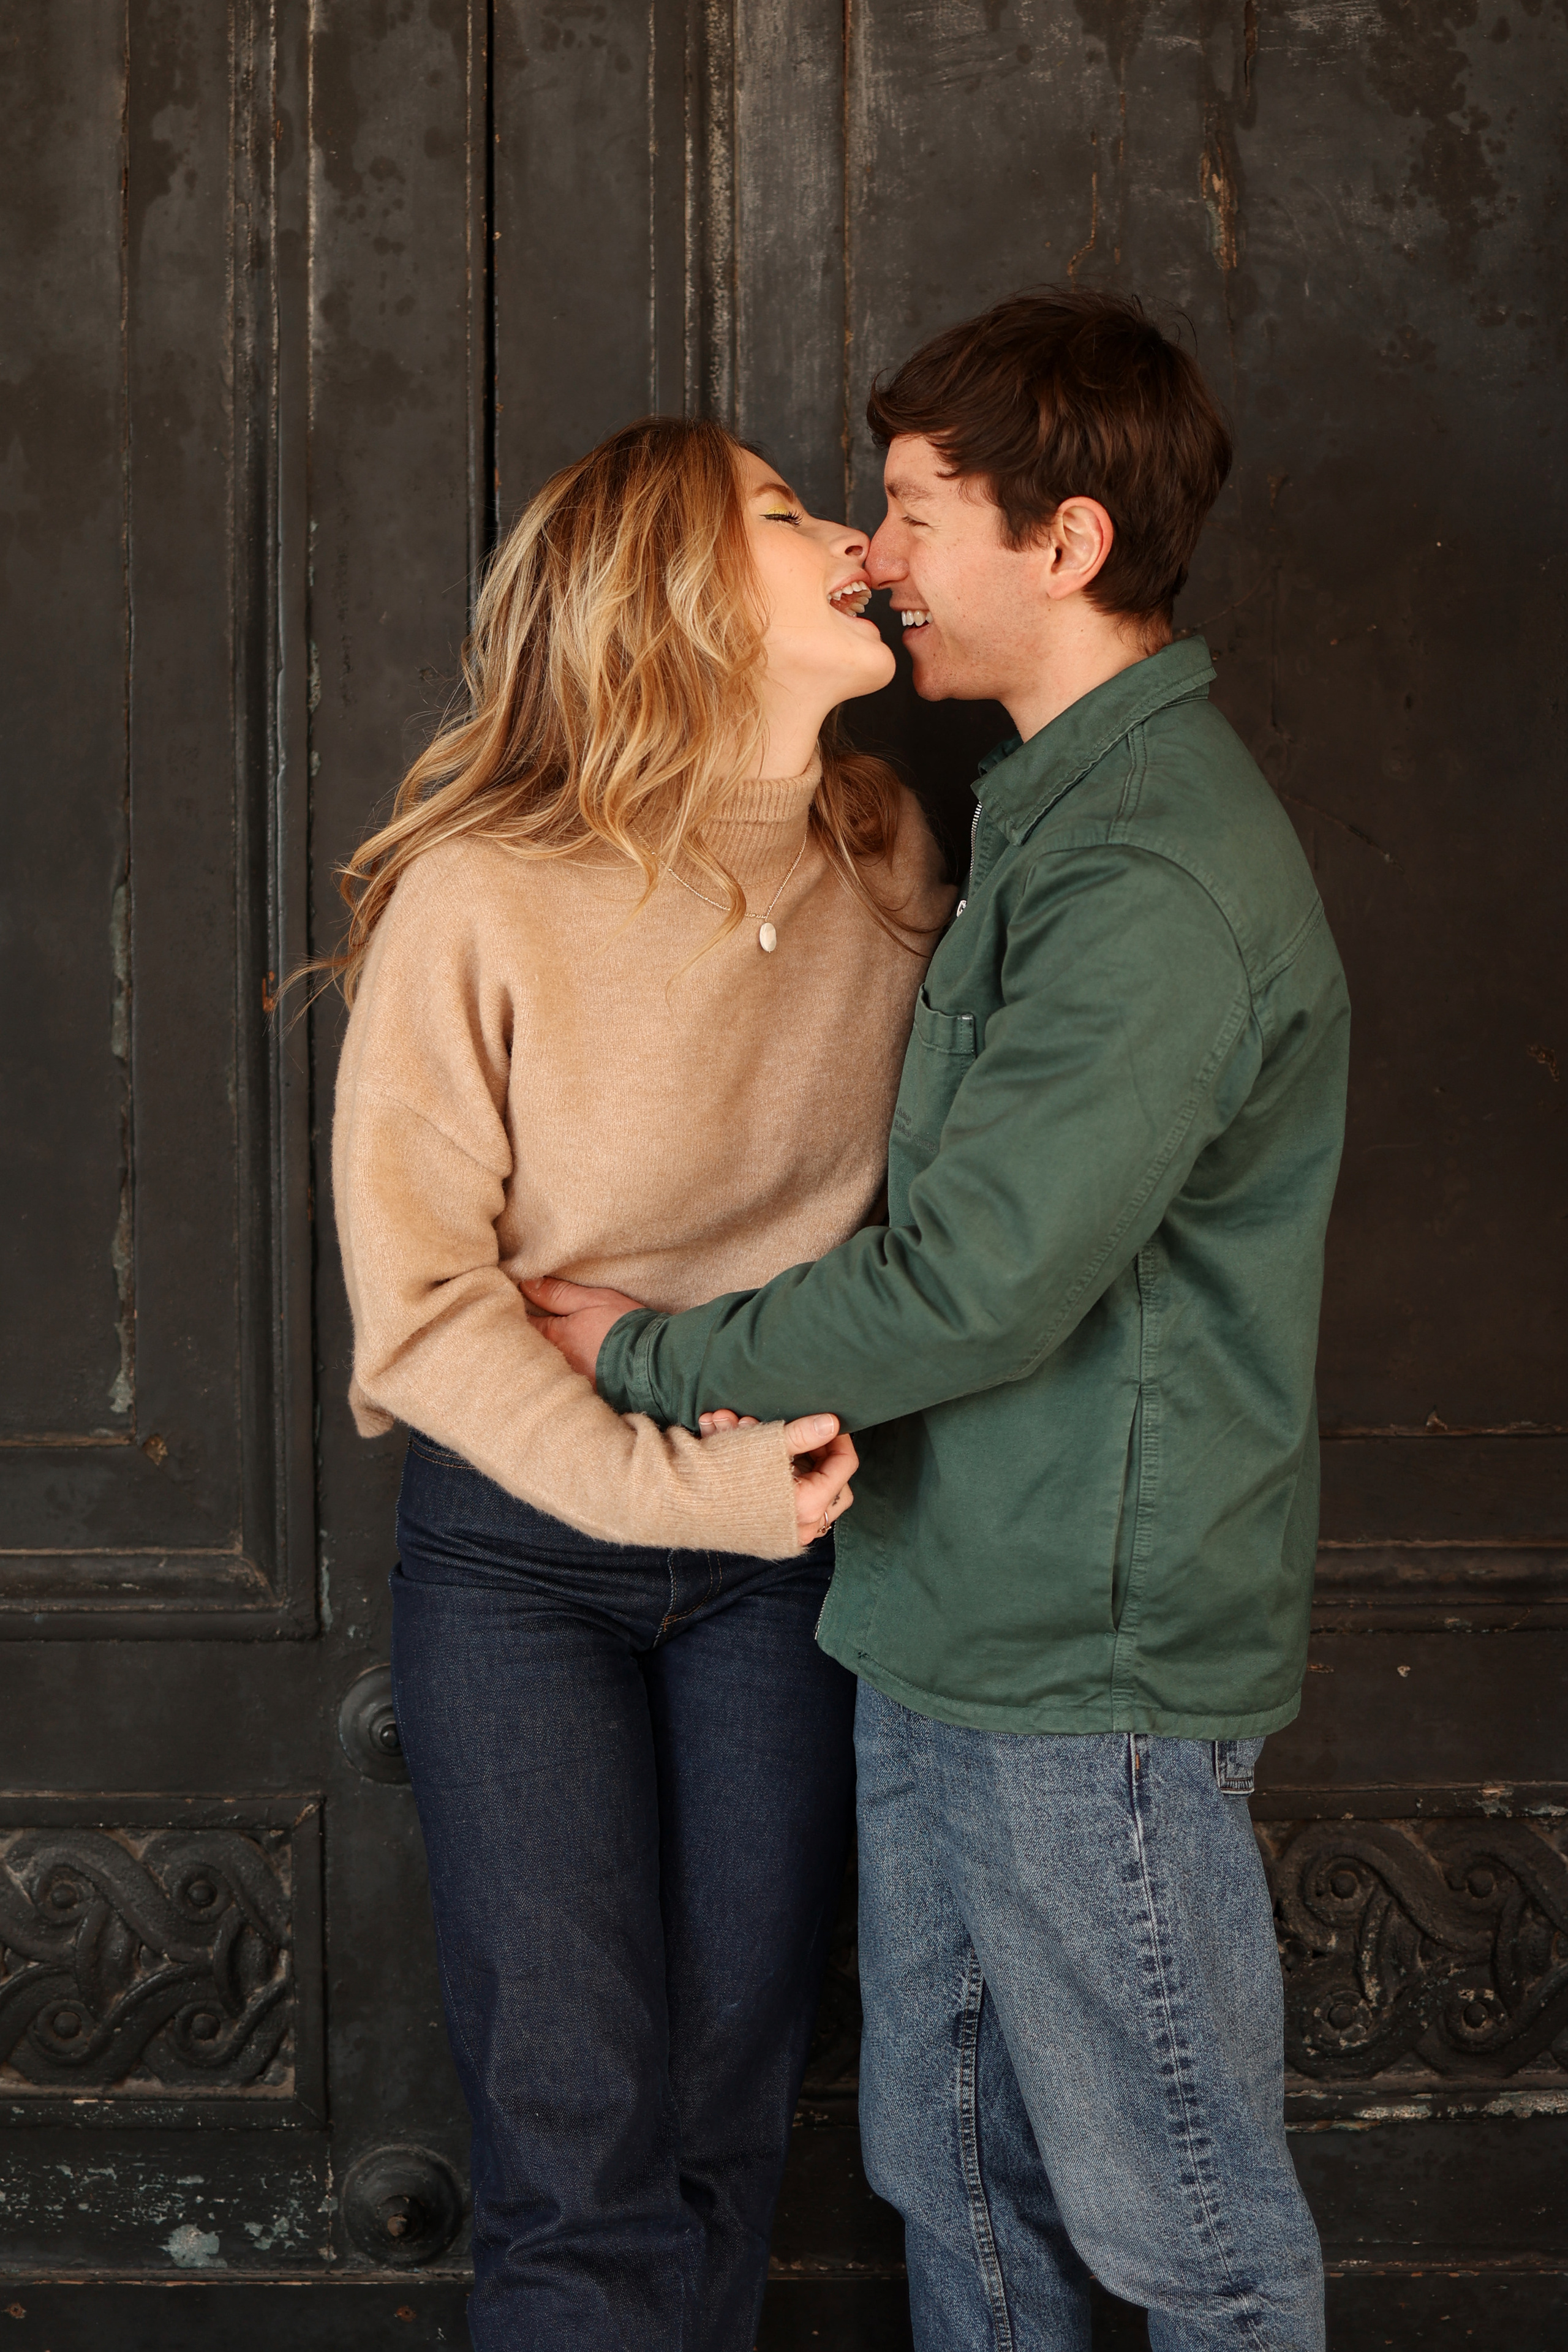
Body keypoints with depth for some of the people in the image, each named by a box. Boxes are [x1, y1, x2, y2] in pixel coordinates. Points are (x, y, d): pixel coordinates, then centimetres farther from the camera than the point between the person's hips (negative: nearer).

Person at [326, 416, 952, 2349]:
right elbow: (415, 1295, -14)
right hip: (520, 1550, -4)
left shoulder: (889, 856, -3)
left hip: (782, 1542, 4)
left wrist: (843, 1394, -4)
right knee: (579, 2149, 0)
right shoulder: (484, 899, -17)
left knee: (730, 2120, 10)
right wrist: (666, 1483, -23)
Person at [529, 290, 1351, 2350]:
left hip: (1093, 1659, -10)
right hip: (951, 1622, 10)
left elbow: (979, 1283, -24)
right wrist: (793, 1368, 5)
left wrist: (656, 1358, -10)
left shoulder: (1161, 882, -21)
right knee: (952, 2173, 19)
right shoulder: (1053, 812, 13)